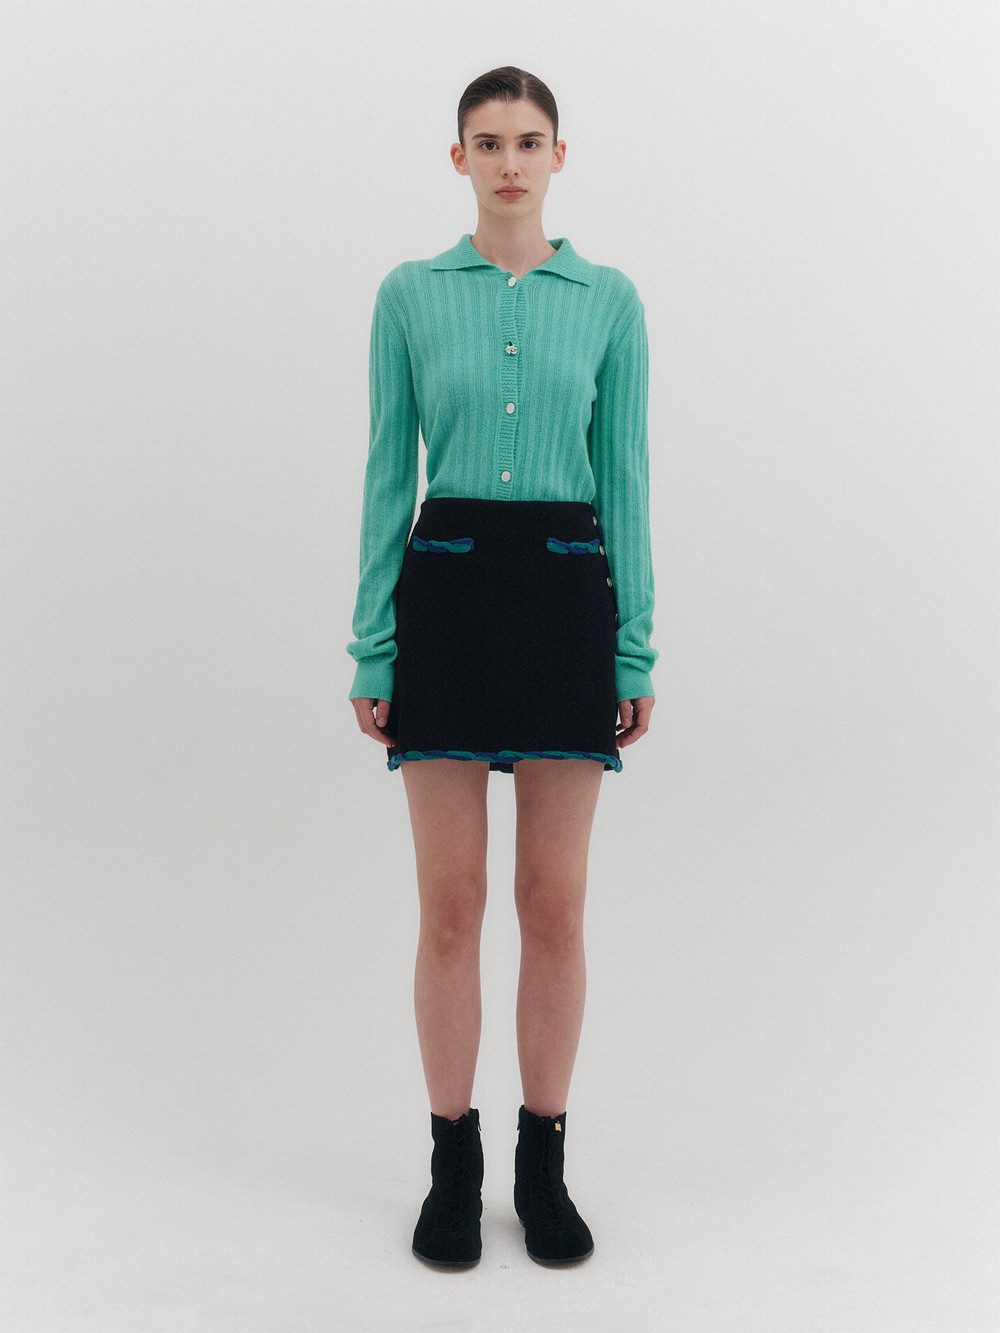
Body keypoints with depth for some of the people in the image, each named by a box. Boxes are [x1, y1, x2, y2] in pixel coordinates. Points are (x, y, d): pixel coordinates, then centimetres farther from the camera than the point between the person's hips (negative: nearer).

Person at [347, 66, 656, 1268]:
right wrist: (372, 648, -1)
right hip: (447, 590, 0)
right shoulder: (409, 294, 6)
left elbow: (625, 477, 5)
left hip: (568, 592, 1)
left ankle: (543, 1162, 22)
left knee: (555, 903, 5)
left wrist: (637, 650, 0)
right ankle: (453, 1163, 20)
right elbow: (388, 475, 3)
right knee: (449, 906, 4)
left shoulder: (609, 299, 7)